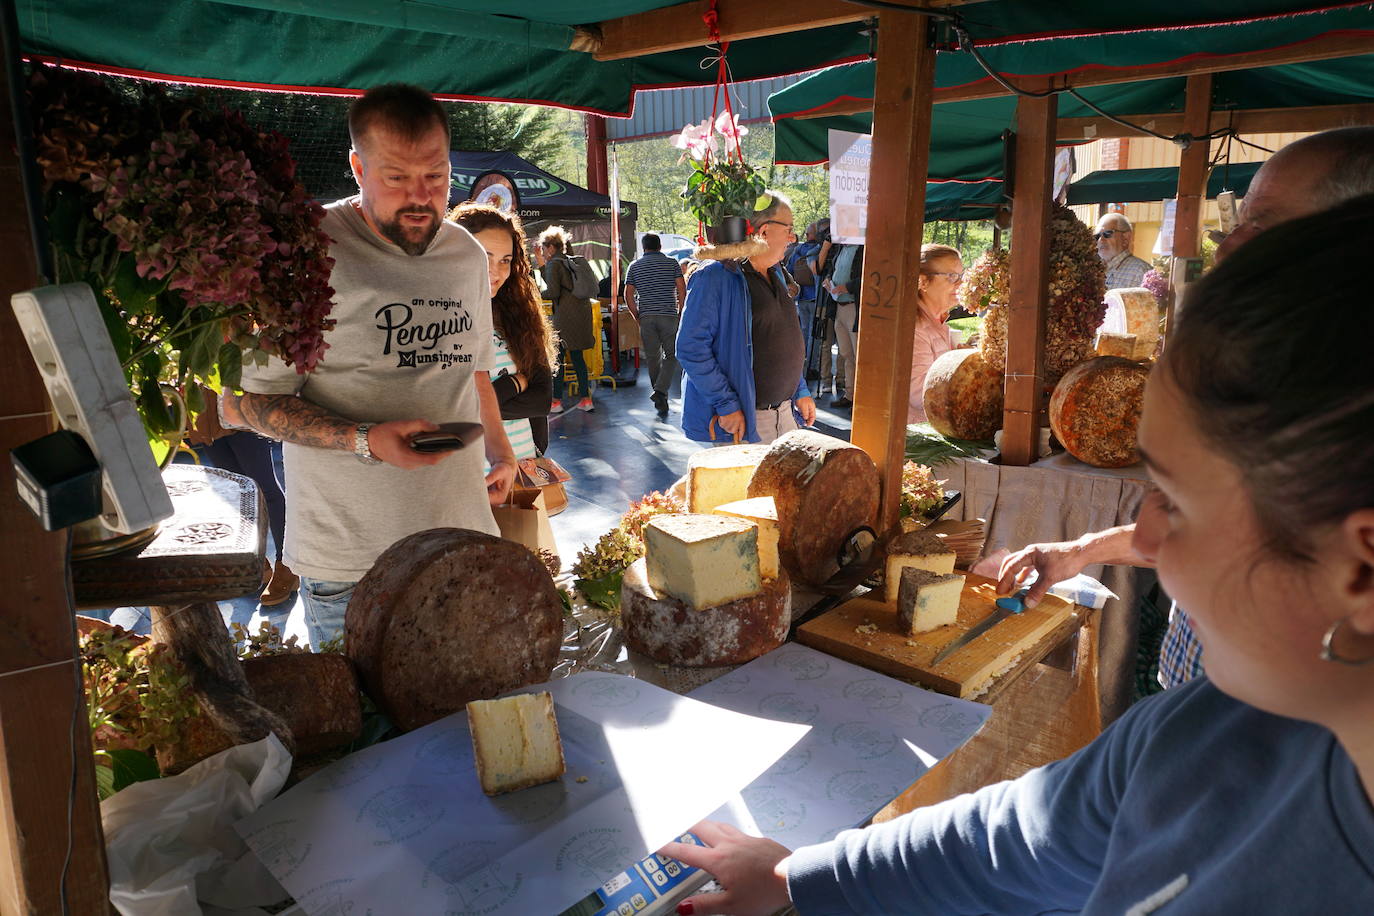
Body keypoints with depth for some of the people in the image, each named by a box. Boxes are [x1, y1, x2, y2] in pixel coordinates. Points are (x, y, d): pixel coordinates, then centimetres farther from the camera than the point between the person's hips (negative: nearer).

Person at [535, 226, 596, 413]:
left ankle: (556, 401, 0)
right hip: (582, 312, 8)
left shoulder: (554, 264, -7)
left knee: (557, 357, -1)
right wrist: (542, 266, 25)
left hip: (566, 316, -8)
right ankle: (586, 399, 12)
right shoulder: (571, 262, 17)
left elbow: (553, 292, -14)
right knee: (577, 356, 12)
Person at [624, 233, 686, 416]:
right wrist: (680, 311, 7)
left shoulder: (634, 266, 9)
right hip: (668, 315, -2)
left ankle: (661, 401, 15)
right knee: (671, 355, 6)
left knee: (653, 358, 10)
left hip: (646, 317, 2)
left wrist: (637, 316, 11)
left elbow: (628, 295, 5)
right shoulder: (671, 263, 4)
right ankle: (660, 391, -16)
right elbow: (682, 290, -3)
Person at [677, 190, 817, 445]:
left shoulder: (775, 274, 14)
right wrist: (726, 405, -21)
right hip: (741, 421, -8)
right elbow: (690, 348, -20)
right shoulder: (715, 277, -14)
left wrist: (800, 391, 16)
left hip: (784, 414, 8)